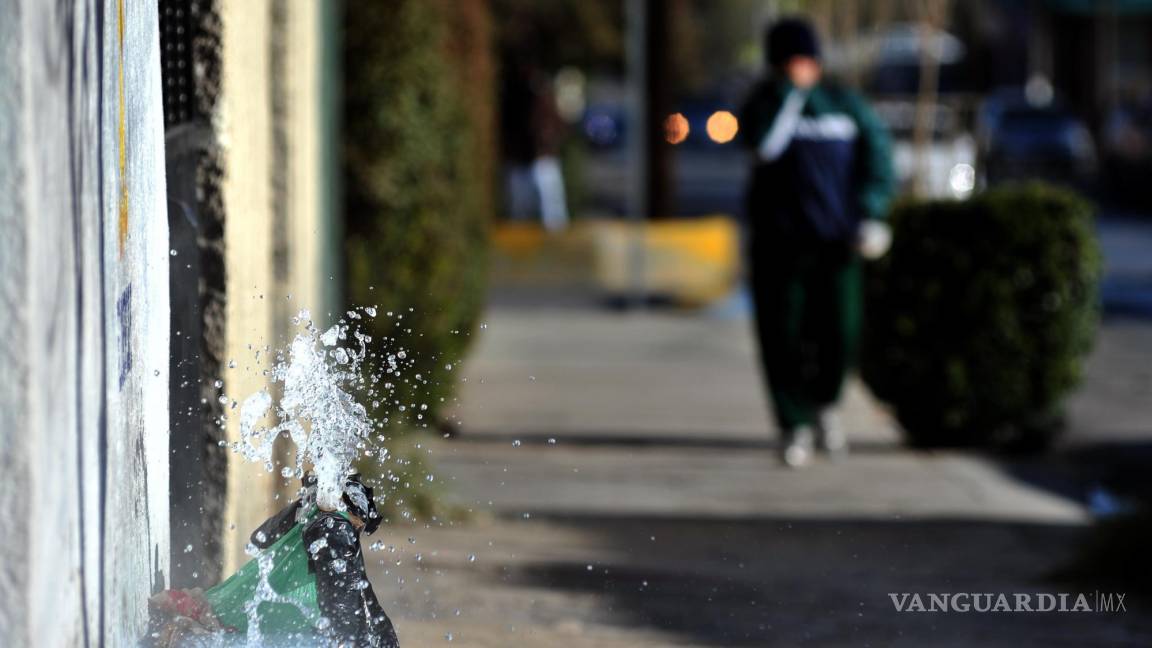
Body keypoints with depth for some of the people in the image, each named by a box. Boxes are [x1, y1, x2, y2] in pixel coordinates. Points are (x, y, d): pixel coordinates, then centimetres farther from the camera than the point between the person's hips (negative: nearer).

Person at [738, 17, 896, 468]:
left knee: (837, 333, -3)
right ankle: (794, 426, 5)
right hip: (778, 240, -1)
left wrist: (871, 215, 3)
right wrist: (788, 91, -16)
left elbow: (877, 152, 12)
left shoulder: (844, 104, 7)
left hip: (834, 241, 1)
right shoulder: (764, 103, 2)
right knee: (781, 337, -6)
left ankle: (822, 405, 24)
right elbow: (763, 144, -19)